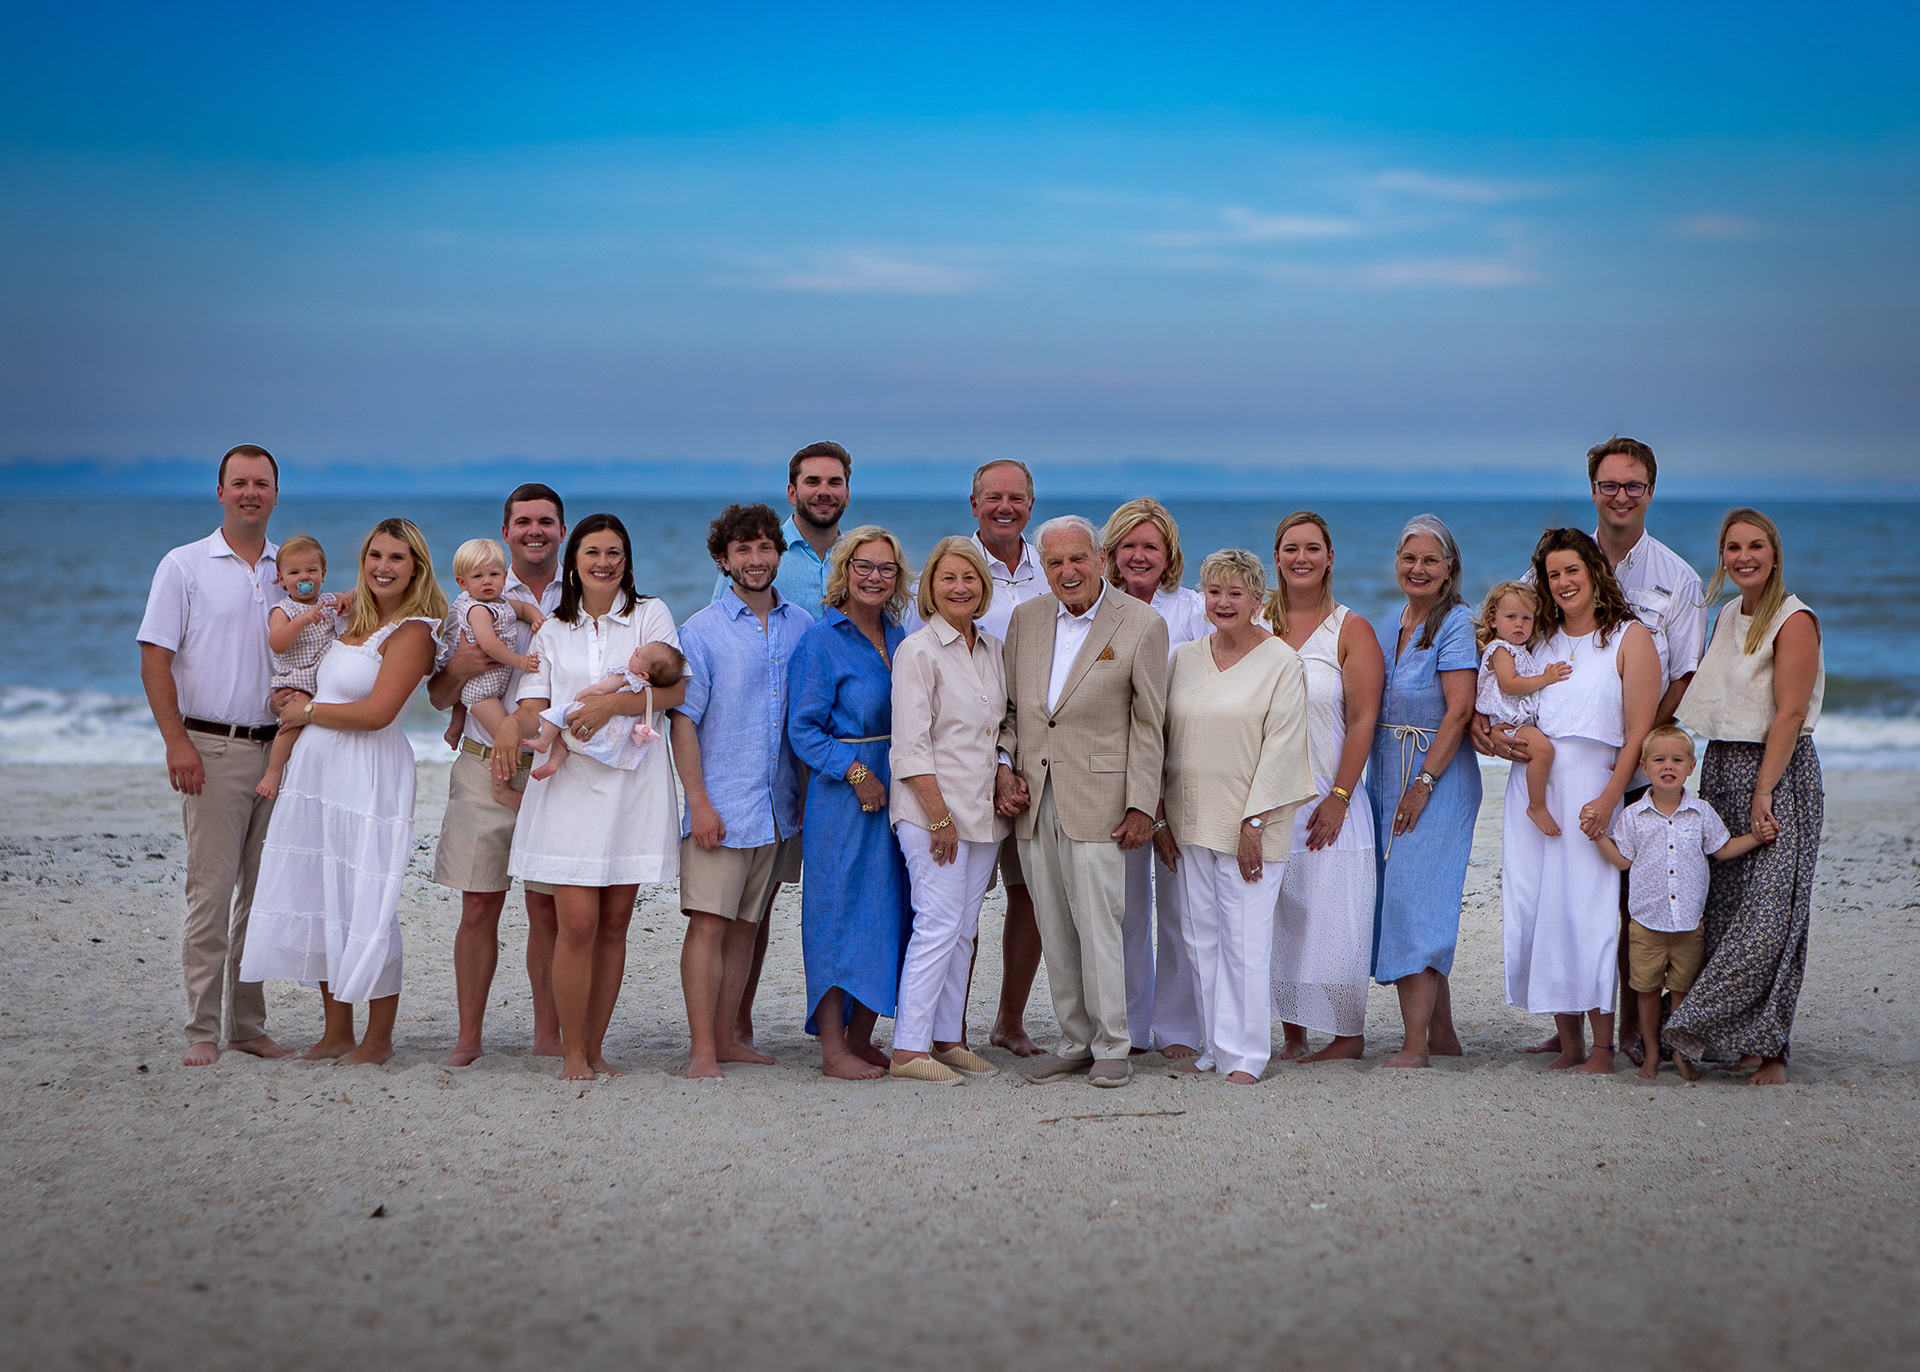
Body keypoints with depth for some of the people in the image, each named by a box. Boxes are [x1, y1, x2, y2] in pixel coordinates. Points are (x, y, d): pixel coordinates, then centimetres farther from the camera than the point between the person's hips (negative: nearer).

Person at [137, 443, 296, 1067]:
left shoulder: (289, 571, 13)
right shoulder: (185, 565, 1)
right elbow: (155, 657, -4)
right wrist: (176, 740, -13)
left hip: (278, 749, 4)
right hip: (213, 749, -4)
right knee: (211, 892, -6)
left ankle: (248, 1023, 14)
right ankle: (202, 1030, -1)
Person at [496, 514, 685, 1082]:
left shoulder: (650, 615, 8)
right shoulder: (553, 631, 14)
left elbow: (673, 690, -4)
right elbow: (534, 709, 6)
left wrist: (612, 704, -18)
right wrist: (513, 724, -17)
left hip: (634, 784, 0)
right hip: (570, 784, 0)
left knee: (614, 923, 2)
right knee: (578, 921, -10)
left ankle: (595, 1047, 12)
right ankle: (571, 1052, -1)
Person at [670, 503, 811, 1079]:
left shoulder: (802, 627, 10)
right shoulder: (701, 632, -2)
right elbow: (683, 723, -4)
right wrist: (699, 803, -12)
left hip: (781, 808, 4)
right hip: (722, 805, -4)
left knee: (748, 925, 10)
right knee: (709, 922, -9)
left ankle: (730, 1037, 16)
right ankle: (702, 1050, -8)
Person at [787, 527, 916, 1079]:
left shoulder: (897, 636, 12)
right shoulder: (821, 640, -7)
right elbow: (803, 729, -9)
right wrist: (855, 771, -18)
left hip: (895, 793, 7)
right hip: (843, 797, -7)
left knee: (888, 911, 8)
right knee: (840, 910, -4)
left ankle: (860, 1039, 18)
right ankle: (832, 1049, 2)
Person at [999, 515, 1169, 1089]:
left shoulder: (1141, 625, -4)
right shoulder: (1025, 620, 10)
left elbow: (1148, 724, -4)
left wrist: (1141, 805, -7)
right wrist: (1004, 768, 1)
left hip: (1096, 799, -5)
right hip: (1033, 801, 5)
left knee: (1098, 927, -6)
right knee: (1054, 930, 8)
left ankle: (1112, 1047, 6)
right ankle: (1074, 1042, 18)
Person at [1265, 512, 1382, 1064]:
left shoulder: (1351, 630, -1)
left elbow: (1362, 720, -5)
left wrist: (1338, 797, -12)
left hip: (1327, 797, -3)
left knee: (1331, 916, -3)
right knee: (1277, 919, 3)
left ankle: (1349, 1034, 8)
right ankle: (1291, 1034, 10)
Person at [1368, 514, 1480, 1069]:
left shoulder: (1456, 623, -9)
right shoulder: (1390, 626, 15)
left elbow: (1458, 711, -15)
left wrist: (1423, 783, -18)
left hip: (1438, 776, -8)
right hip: (1386, 774, 8)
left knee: (1414, 899, -13)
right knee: (1397, 896, 8)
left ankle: (1415, 1044, -13)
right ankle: (1442, 1034, 15)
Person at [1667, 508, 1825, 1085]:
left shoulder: (1794, 620, -9)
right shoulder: (1728, 617, 14)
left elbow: (1789, 714, -15)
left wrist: (1763, 794, -19)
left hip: (1780, 770, -7)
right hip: (1721, 767, 8)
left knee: (1769, 914, -10)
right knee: (1720, 907, 4)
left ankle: (1768, 1047, -4)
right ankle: (1737, 1040, 10)